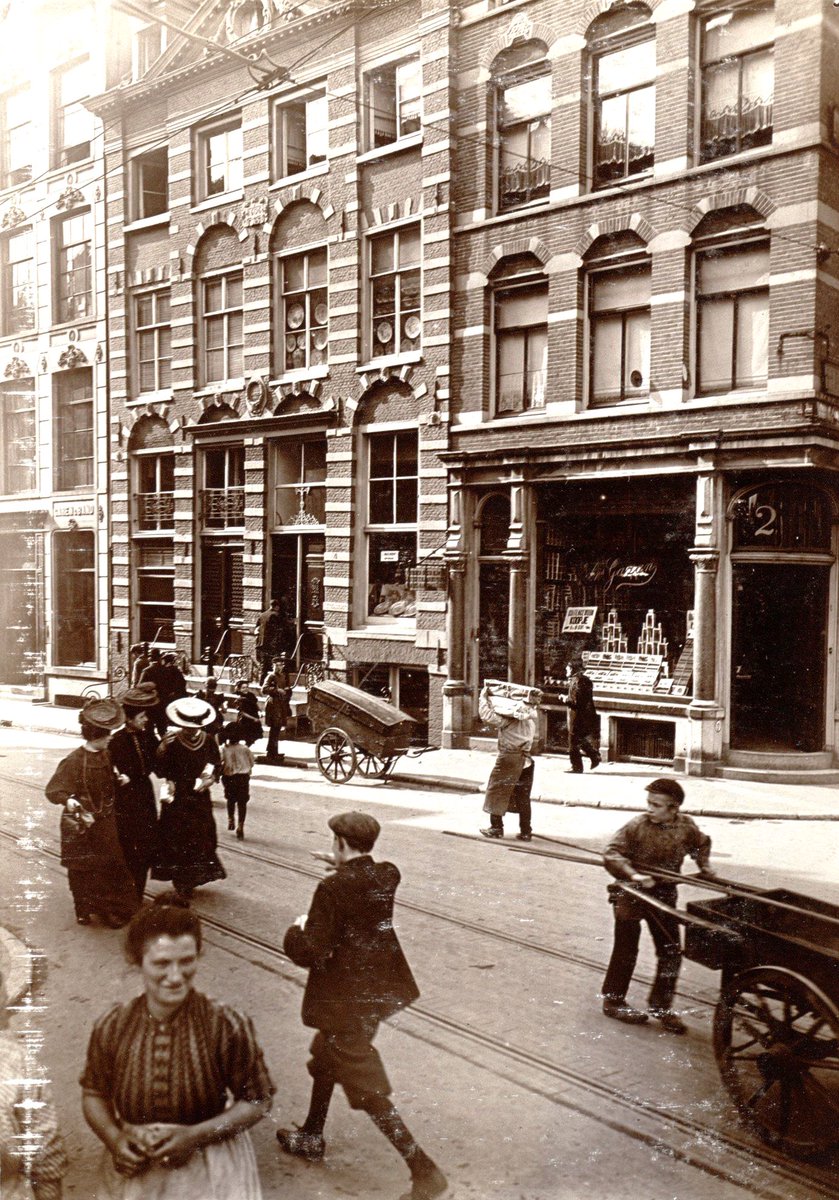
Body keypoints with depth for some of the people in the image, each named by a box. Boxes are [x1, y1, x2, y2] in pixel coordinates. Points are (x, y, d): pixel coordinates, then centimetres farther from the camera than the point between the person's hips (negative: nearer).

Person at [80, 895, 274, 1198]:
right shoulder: (111, 1028, -8)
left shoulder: (227, 1026, -15)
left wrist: (195, 1135, -16)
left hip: (210, 1158, -2)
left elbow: (257, 1101, -5)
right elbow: (94, 1093, 9)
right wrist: (114, 1138, -10)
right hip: (135, 1166, 3)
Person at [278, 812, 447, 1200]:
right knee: (325, 1058, 29)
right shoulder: (387, 876, -4)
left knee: (367, 1091, 2)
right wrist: (343, 866, 26)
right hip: (380, 989, 8)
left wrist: (296, 931, -6)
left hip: (346, 1000, -8)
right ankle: (311, 1137, 47)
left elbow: (310, 953, -24)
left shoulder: (332, 889, -25)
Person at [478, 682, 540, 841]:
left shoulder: (511, 718, -16)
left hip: (508, 759, -6)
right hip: (525, 760, 6)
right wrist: (491, 697, 17)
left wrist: (484, 697, -5)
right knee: (523, 797, 11)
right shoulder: (531, 717, 3)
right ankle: (525, 832, 13)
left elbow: (487, 715, -17)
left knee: (497, 792, 9)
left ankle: (496, 828, 12)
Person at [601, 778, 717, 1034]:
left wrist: (704, 868, 9)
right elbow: (611, 854, -20)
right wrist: (633, 875, -31)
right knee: (626, 950, 6)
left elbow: (702, 843, 18)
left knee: (671, 952, 7)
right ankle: (613, 1000, 23)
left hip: (664, 894, 4)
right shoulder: (637, 826, -19)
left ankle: (661, 1005, 22)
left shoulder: (686, 827, -5)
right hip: (631, 894, -4)